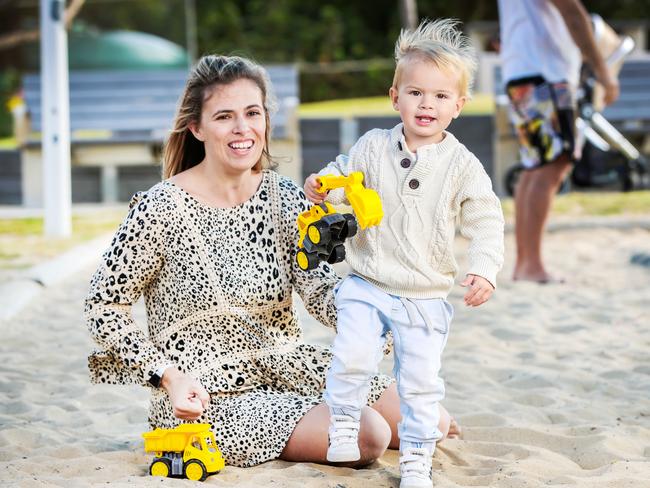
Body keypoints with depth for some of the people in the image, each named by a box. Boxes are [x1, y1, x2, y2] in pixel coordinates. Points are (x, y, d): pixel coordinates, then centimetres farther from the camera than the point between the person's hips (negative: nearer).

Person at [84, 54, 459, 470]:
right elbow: (105, 307, -6)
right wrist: (168, 376, -17)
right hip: (207, 394, -6)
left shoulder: (286, 198, 2)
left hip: (288, 367, 6)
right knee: (366, 436, -24)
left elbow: (319, 288, -7)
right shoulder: (162, 210, -13)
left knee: (434, 420, -7)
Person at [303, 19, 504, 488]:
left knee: (420, 380, 4)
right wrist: (321, 188, -14)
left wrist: (484, 270, -18)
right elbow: (344, 176, 9)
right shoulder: (373, 147, -2)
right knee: (353, 358, -16)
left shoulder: (463, 166, -6)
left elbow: (486, 222, -5)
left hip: (426, 296, 0)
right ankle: (344, 424, 9)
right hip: (367, 286, 1)